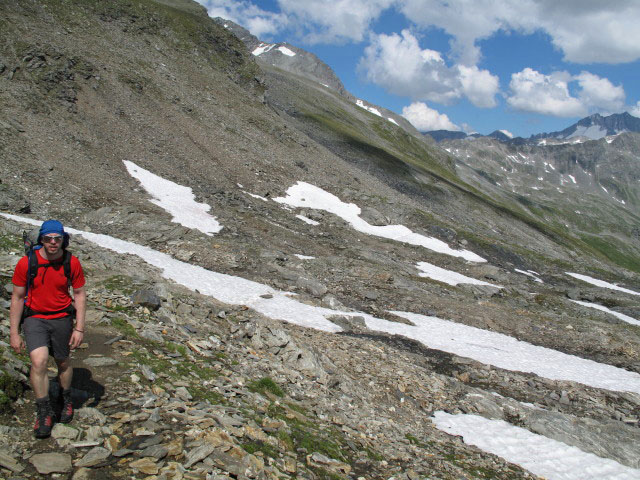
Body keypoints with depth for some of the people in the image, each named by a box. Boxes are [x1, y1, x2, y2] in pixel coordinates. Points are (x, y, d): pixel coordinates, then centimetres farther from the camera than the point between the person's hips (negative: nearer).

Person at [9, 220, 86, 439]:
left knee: (63, 362, 15)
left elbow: (79, 294, 0)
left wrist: (79, 328, -4)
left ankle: (66, 399, 43)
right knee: (39, 361, -19)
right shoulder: (26, 263, -12)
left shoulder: (72, 263, -9)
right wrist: (14, 333, -3)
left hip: (62, 318, 1)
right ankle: (44, 412, -2)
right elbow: (17, 298, -4)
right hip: (34, 318, -1)